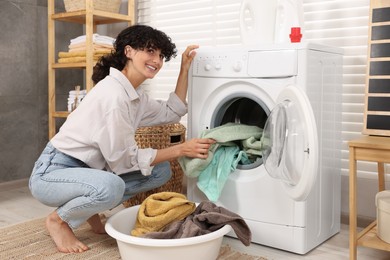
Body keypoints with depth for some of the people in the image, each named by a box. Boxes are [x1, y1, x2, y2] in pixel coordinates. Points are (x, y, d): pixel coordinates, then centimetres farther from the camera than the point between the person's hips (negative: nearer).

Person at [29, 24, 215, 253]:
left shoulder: (134, 94, 4)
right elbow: (125, 159, -21)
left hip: (88, 169, 9)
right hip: (53, 172, -9)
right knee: (111, 187, -39)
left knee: (161, 171, 2)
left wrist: (184, 70, 7)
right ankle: (59, 220, -7)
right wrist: (180, 150, -18)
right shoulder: (113, 94, -24)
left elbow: (172, 112, 14)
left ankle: (89, 209, 9)